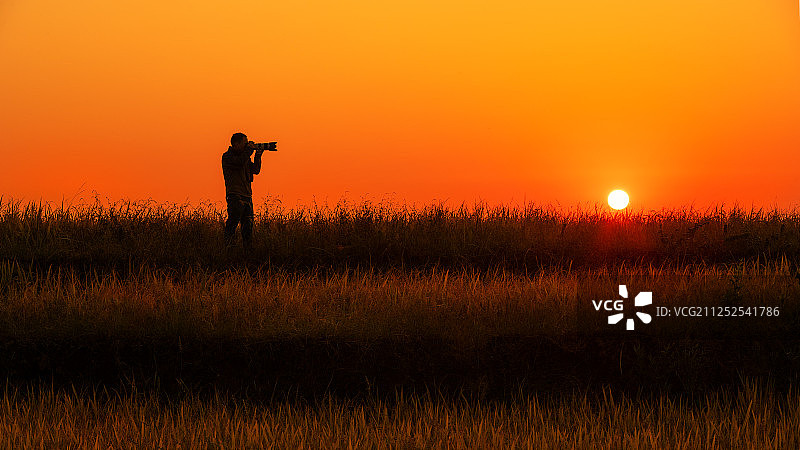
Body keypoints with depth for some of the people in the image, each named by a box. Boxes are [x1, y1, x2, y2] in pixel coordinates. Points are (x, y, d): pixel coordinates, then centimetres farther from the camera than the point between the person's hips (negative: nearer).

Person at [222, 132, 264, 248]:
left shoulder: (244, 156, 20)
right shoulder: (227, 156, -3)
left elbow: (256, 170, 20)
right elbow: (239, 162, -21)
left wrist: (258, 156, 7)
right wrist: (249, 150, -10)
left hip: (247, 196, 8)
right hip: (235, 196, -8)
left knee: (248, 225, 5)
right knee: (233, 222, -15)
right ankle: (228, 247, -17)